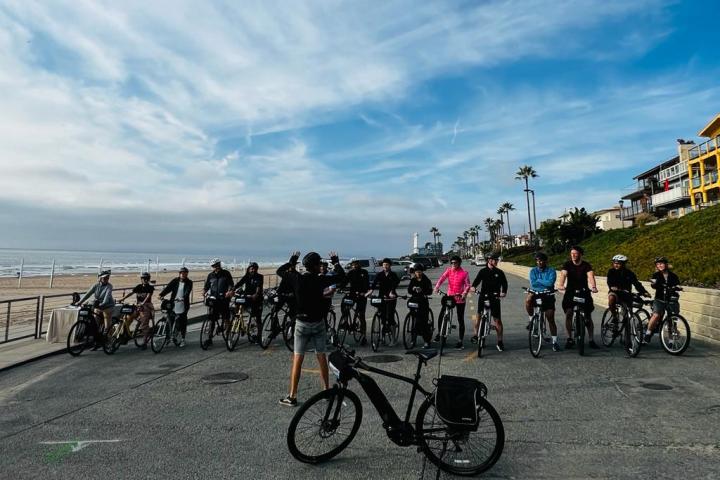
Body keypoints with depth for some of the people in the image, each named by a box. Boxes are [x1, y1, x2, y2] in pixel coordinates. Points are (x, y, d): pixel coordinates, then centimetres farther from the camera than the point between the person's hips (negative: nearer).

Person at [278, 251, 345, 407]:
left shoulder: (297, 279, -9)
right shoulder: (320, 280, -11)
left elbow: (280, 270, 8)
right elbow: (341, 275, 0)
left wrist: (292, 261, 21)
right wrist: (335, 262, 15)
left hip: (302, 323, 0)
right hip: (318, 323, 0)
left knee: (297, 359, 3)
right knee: (321, 357, 14)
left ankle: (292, 396, 5)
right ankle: (327, 390, 24)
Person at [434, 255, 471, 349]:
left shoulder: (464, 273, -6)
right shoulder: (448, 271, 2)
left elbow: (468, 285, -10)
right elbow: (442, 278, -13)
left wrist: (464, 294, -28)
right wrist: (437, 287, -31)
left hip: (459, 299, -3)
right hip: (449, 297, 3)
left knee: (460, 320, 4)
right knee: (441, 316, -2)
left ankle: (460, 341, 14)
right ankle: (439, 333, 21)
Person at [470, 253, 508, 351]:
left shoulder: (499, 272, 5)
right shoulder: (483, 271, 5)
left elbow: (504, 284, 3)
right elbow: (477, 280, 0)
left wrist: (503, 292, -16)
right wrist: (473, 287, -22)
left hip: (495, 298, 0)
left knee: (497, 320, -1)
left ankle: (500, 342, 8)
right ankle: (476, 335, 23)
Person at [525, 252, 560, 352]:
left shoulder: (551, 271, 0)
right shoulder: (533, 271, 3)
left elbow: (550, 283, -18)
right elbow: (533, 284, -11)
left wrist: (538, 280, -10)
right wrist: (545, 285, -15)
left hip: (548, 296, -1)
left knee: (551, 320, 0)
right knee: (528, 299, -35)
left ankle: (555, 341, 11)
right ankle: (531, 319, -13)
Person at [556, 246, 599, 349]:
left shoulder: (586, 265, -6)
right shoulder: (567, 264, -4)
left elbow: (590, 276, -24)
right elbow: (563, 274, -22)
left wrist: (593, 287, -44)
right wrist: (560, 285, -42)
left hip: (584, 292, 0)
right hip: (570, 292, 0)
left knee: (588, 316, 1)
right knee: (568, 314, -10)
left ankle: (591, 340, 15)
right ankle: (570, 338, 4)